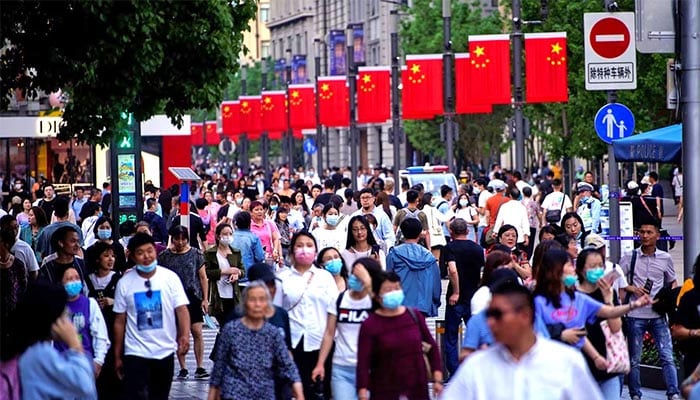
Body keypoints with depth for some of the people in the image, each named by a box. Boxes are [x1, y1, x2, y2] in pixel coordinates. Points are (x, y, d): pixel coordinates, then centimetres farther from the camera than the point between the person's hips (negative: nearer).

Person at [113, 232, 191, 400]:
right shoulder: (124, 283, -3)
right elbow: (120, 321, 2)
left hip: (165, 352, 2)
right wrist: (117, 356, 3)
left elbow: (182, 309, -8)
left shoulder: (170, 278, -4)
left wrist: (185, 336, -27)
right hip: (135, 353, -2)